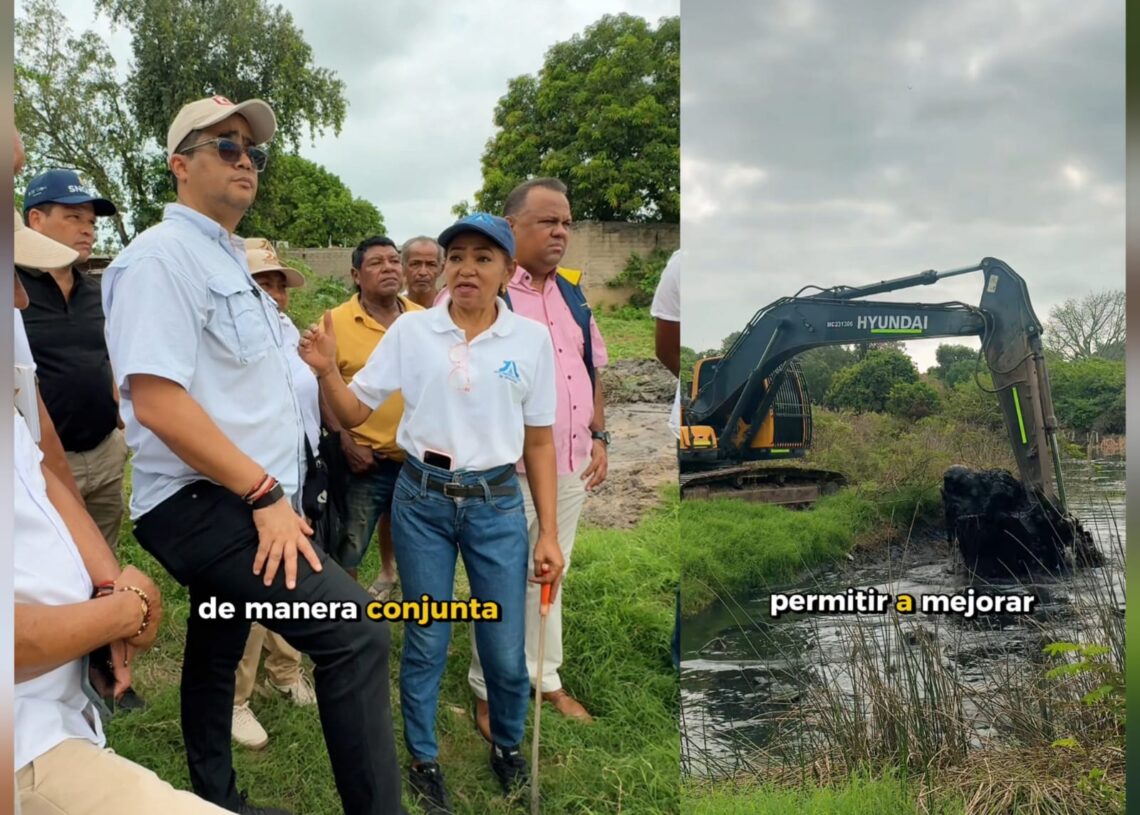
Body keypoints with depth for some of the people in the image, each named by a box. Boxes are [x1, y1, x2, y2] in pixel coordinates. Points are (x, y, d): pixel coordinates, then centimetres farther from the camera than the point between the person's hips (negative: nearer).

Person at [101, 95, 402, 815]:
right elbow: (156, 402, -23)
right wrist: (266, 493, -22)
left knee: (218, 654, 22)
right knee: (357, 632, -20)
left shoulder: (229, 261, 17)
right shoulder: (164, 255, -13)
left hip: (240, 506, 10)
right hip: (205, 504, -10)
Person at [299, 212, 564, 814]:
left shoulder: (532, 339, -2)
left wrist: (549, 533, 2)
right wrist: (326, 369, -19)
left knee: (506, 653, 6)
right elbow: (353, 413, 2)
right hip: (422, 499, 0)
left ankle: (508, 747, 37)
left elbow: (539, 442, 3)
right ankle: (423, 759, 35)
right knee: (425, 644, 11)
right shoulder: (411, 330, -3)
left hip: (496, 502, 0)